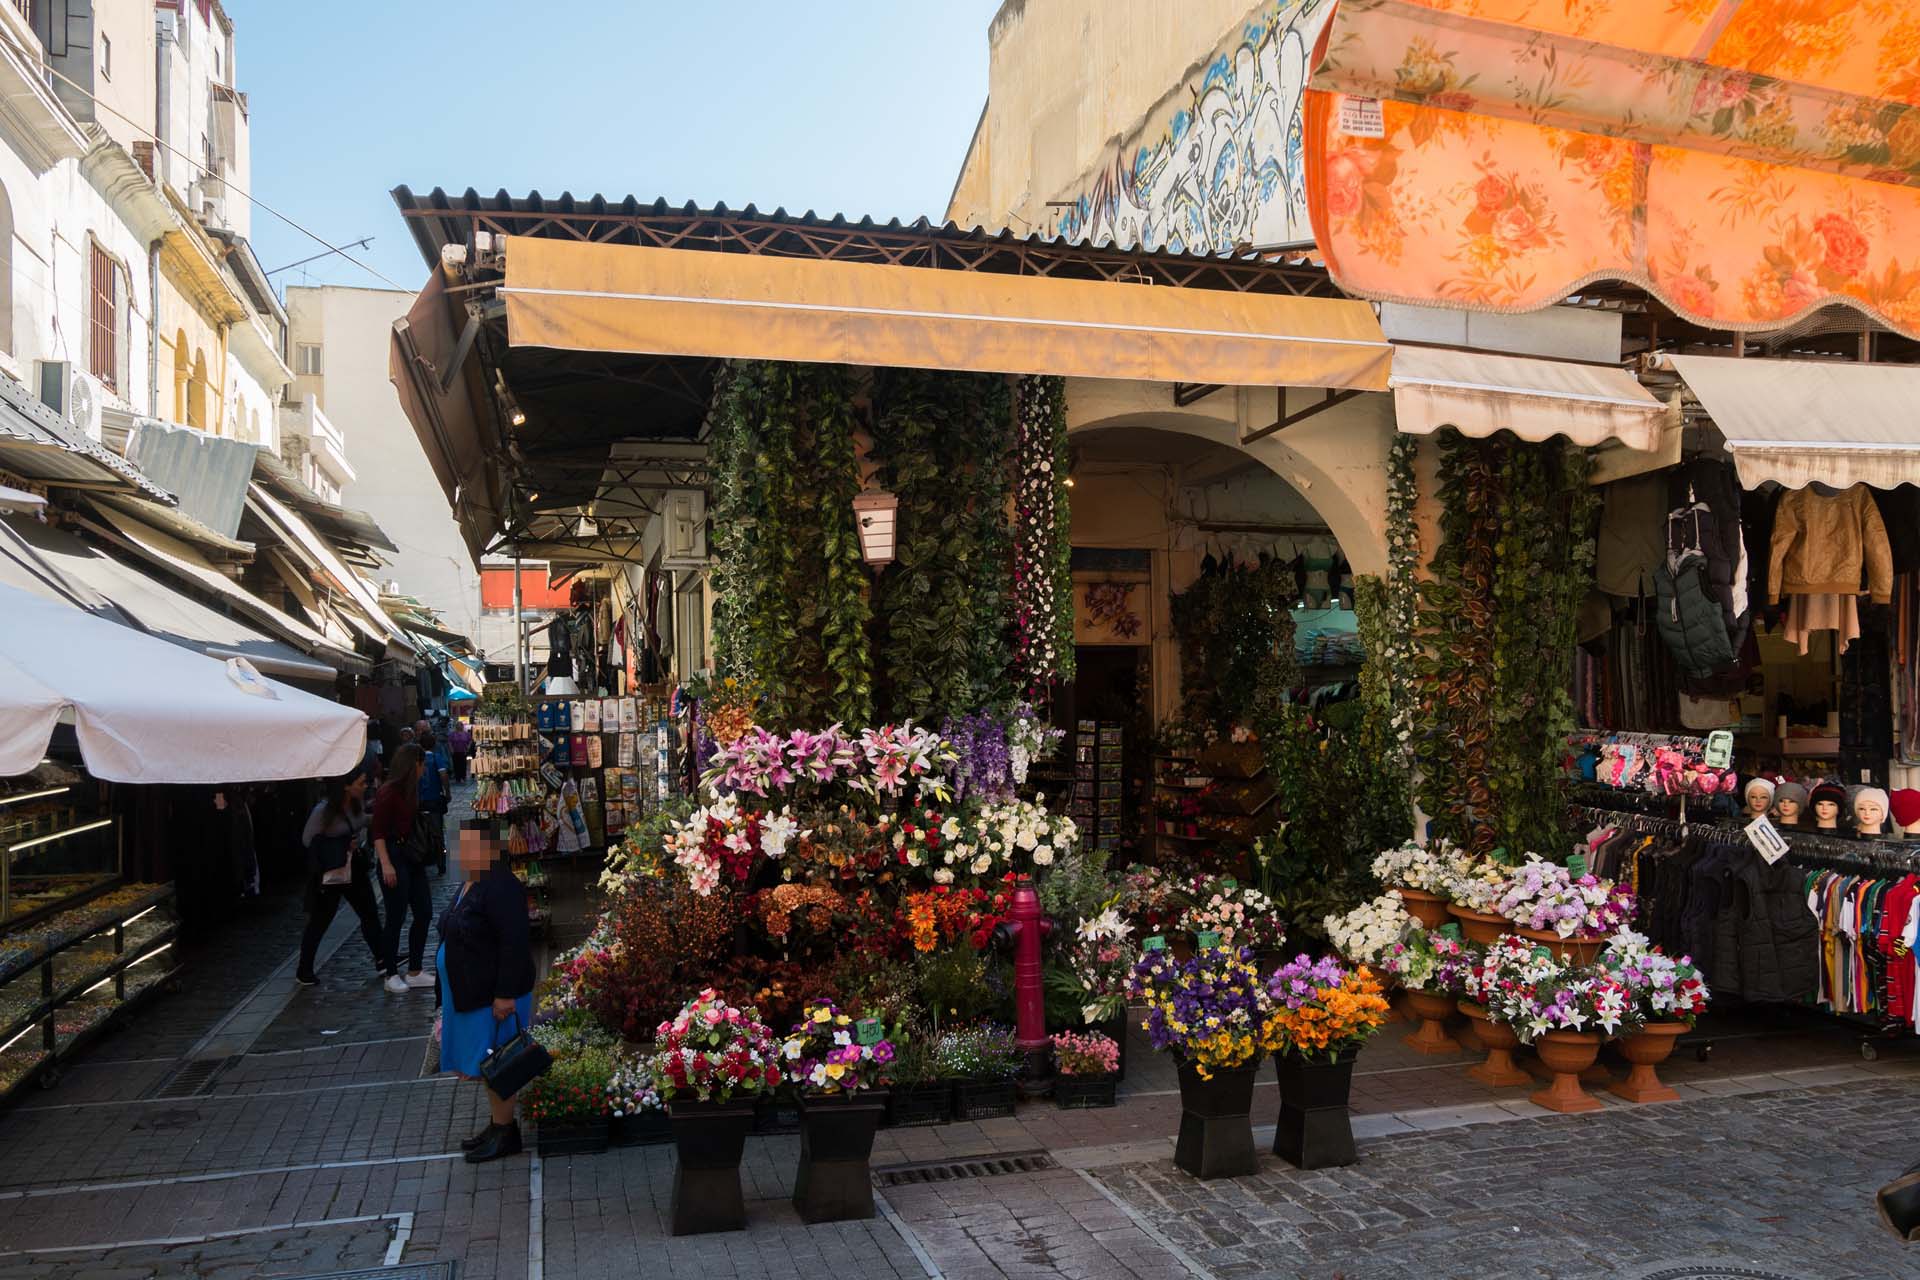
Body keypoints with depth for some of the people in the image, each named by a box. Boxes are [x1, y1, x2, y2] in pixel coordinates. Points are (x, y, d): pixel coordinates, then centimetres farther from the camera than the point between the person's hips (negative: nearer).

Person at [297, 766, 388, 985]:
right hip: (328, 873, -6)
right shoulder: (324, 810, -21)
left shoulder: (358, 803, -2)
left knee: (370, 914, 9)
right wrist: (336, 848, -17)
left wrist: (357, 841, -7)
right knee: (319, 922, 5)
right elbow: (308, 839, -12)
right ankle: (304, 972, 20)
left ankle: (382, 961, 19)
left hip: (354, 866, 6)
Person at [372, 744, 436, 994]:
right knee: (396, 917, -1)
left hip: (413, 856, 9)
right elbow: (378, 831, -17)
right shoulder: (388, 793, -14)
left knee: (424, 913, 9)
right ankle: (391, 975, 11)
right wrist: (386, 864, -22)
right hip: (394, 855, -9)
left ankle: (414, 973, 18)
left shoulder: (410, 790, 10)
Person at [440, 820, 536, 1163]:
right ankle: (498, 1125, 28)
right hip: (469, 993, 10)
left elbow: (515, 944, -25)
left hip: (493, 995, -10)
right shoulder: (470, 884, 11)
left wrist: (505, 995, -25)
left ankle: (505, 1134, 12)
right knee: (481, 1063, 16)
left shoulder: (500, 887, -21)